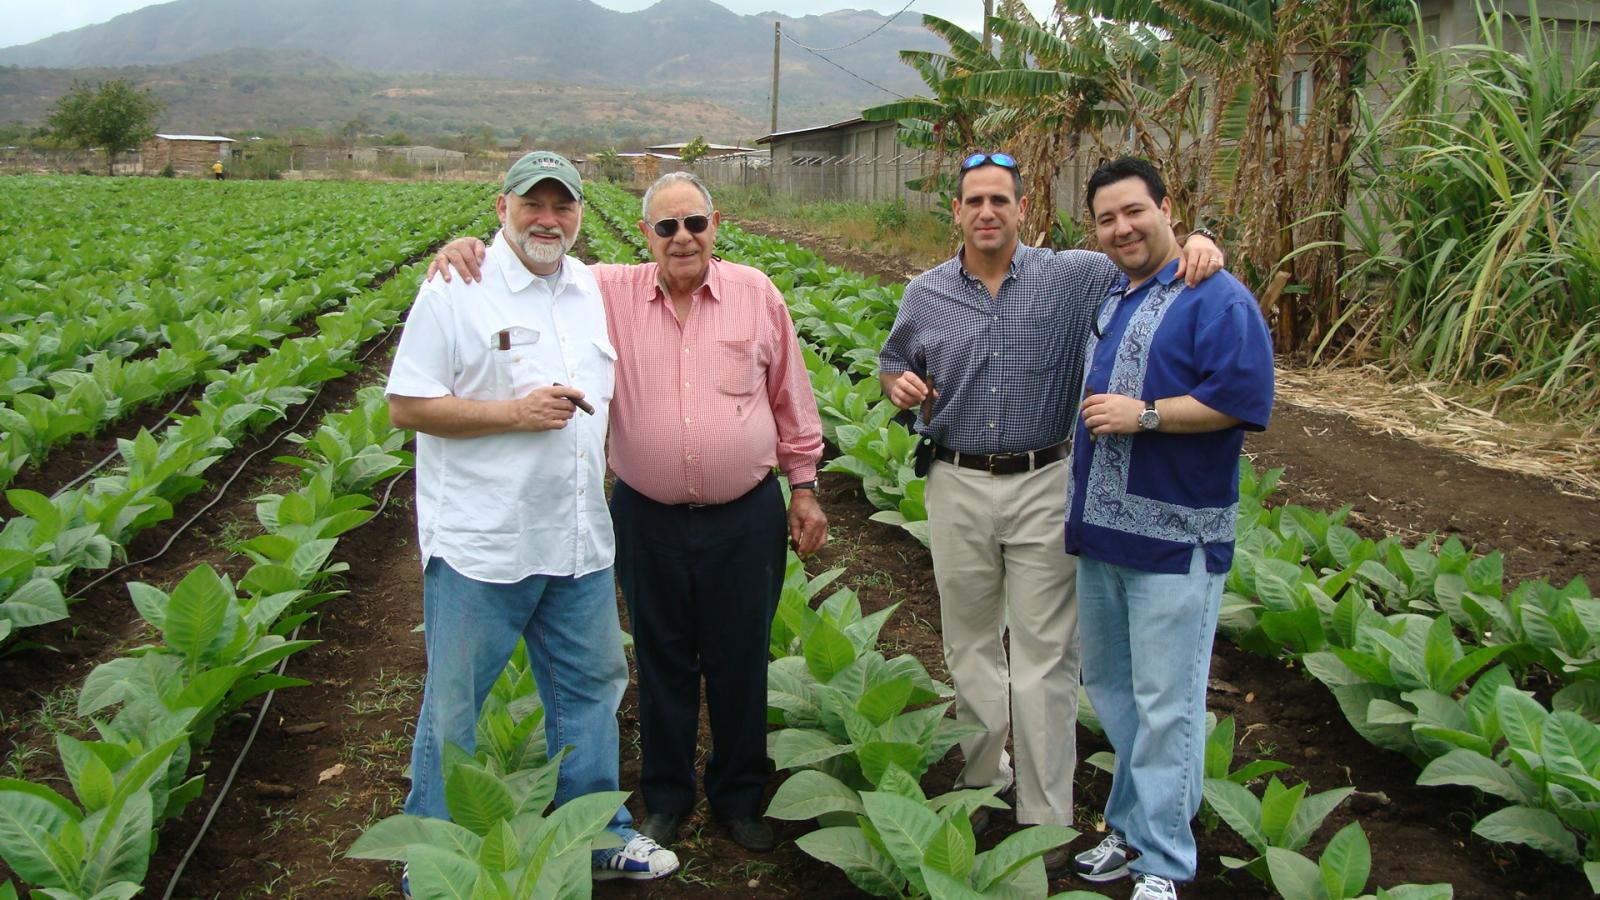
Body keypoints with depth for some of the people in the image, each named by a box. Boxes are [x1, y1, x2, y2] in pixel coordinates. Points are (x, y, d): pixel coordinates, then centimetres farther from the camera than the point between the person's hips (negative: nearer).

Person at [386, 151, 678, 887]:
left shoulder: (592, 289, 11)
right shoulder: (456, 292, -8)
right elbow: (406, 406, -11)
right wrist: (516, 414, -18)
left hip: (580, 541, 6)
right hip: (481, 544, -6)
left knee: (589, 687, 17)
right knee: (455, 708, 6)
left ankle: (596, 832, 34)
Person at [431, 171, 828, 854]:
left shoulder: (757, 294, 0)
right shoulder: (612, 294, -1)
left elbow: (791, 400, 6)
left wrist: (805, 488, 7)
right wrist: (470, 248, -19)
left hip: (746, 519, 0)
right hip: (648, 520, 1)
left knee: (740, 663, 12)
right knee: (661, 662, 15)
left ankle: (738, 796, 33)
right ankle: (665, 796, 35)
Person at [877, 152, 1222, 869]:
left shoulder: (1073, 277, -3)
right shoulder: (925, 294, 5)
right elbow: (893, 363, 18)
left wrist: (1196, 243, -21)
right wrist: (898, 383, -5)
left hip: (1044, 486, -2)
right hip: (957, 487, 3)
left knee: (1045, 653, 2)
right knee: (971, 645, 14)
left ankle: (1044, 816, 13)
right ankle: (980, 779, 33)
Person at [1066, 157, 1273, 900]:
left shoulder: (1217, 299, -10)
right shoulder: (1101, 297, 15)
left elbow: (1242, 399, -20)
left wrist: (1144, 414, -21)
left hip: (1174, 539, -8)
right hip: (1099, 527, 9)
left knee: (1165, 702, -1)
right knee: (1108, 685, 17)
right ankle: (1135, 827, 32)